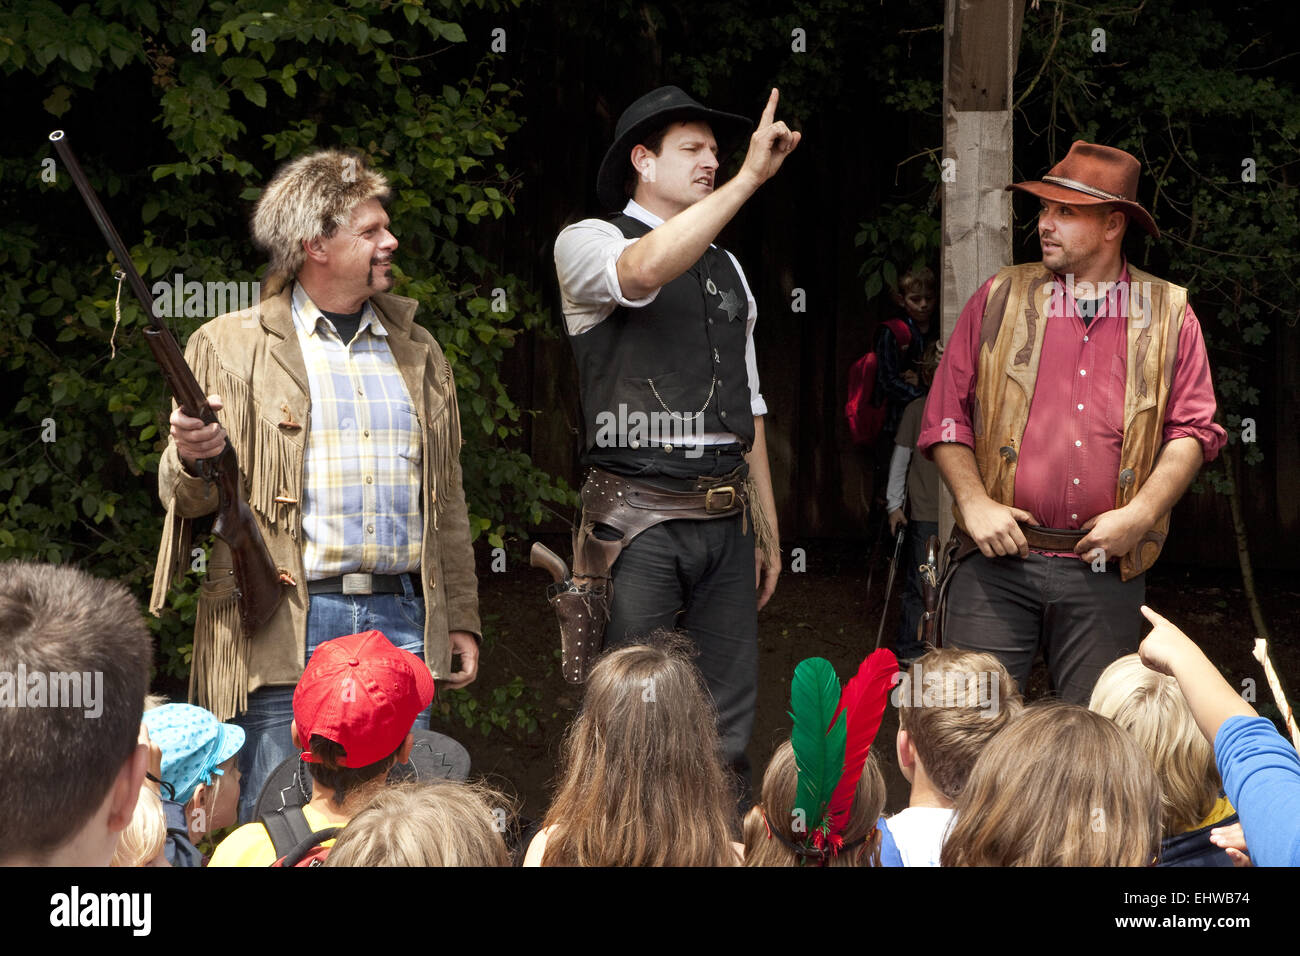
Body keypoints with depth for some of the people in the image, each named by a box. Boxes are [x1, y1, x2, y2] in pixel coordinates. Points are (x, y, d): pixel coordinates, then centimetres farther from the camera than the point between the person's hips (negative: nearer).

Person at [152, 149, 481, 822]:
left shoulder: (417, 351, 18)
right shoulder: (228, 348, 5)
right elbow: (187, 499, 4)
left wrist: (461, 617, 16)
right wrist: (192, 458, -19)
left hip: (401, 621, 4)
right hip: (285, 633, -4)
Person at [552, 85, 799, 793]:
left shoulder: (727, 270, 21)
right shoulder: (587, 242, 1)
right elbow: (644, 271, -24)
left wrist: (767, 531, 20)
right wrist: (751, 177, -25)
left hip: (726, 522, 6)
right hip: (637, 519, -6)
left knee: (727, 732, 5)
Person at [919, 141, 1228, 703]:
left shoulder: (1169, 314, 7)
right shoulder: (999, 299, 8)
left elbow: (1193, 429, 5)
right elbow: (946, 415, 7)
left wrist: (1140, 515, -7)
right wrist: (974, 503, -7)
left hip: (1106, 573, 0)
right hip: (998, 559, 0)